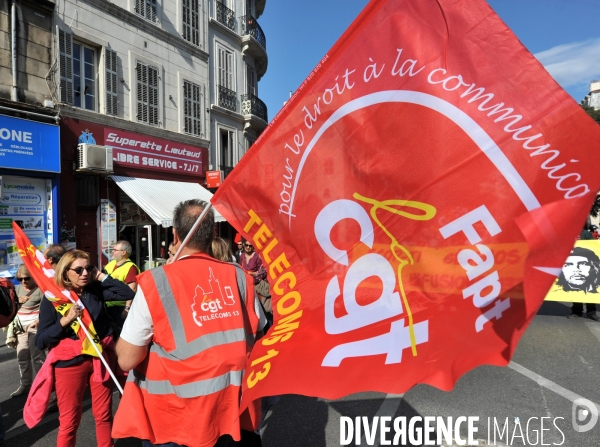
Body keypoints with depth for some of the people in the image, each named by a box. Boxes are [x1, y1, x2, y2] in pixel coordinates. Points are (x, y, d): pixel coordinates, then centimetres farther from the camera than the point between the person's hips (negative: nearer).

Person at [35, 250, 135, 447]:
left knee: (104, 415, 13)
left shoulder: (96, 290, 0)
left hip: (100, 358, 3)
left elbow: (128, 294, -8)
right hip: (70, 362, -2)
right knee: (69, 420, 7)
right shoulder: (52, 298, -6)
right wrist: (65, 320, -22)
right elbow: (40, 341, -7)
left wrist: (102, 277, -8)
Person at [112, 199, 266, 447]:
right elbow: (259, 337, 1)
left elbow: (127, 359, -12)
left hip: (175, 419, -2)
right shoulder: (238, 276, -8)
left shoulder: (154, 282, -16)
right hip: (233, 410, 2)